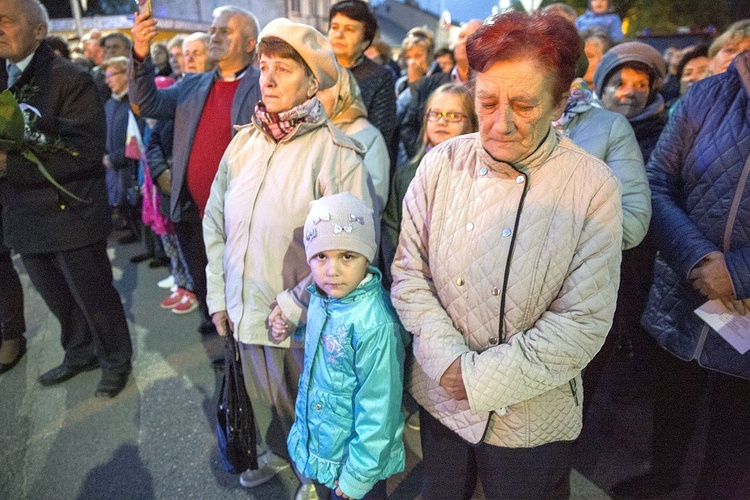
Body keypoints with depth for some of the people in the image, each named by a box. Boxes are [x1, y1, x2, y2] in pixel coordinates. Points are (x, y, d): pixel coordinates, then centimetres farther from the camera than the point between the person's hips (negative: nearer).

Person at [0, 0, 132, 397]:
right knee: (58, 300, 21)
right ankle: (80, 354, 42)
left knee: (95, 298, 9)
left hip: (69, 213, -6)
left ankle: (116, 360, 31)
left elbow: (86, 152, -21)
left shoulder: (70, 79, -13)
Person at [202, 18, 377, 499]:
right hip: (246, 311, 5)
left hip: (306, 321, -5)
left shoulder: (336, 152, -16)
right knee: (264, 398, 25)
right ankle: (277, 453, 55)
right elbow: (215, 220, 9)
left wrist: (297, 301, -19)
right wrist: (218, 293, 6)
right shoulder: (244, 143, 2)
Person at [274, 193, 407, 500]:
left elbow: (378, 411, -25)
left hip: (355, 459, -7)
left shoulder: (374, 324, -33)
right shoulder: (321, 298, -8)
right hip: (318, 440, 7)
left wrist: (358, 475, -17)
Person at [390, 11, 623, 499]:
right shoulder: (442, 165, -9)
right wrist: (449, 362, -17)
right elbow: (409, 271, -6)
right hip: (440, 399, 3)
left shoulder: (594, 187, -15)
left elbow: (582, 322, -16)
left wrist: (481, 379, -17)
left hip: (533, 419, -2)